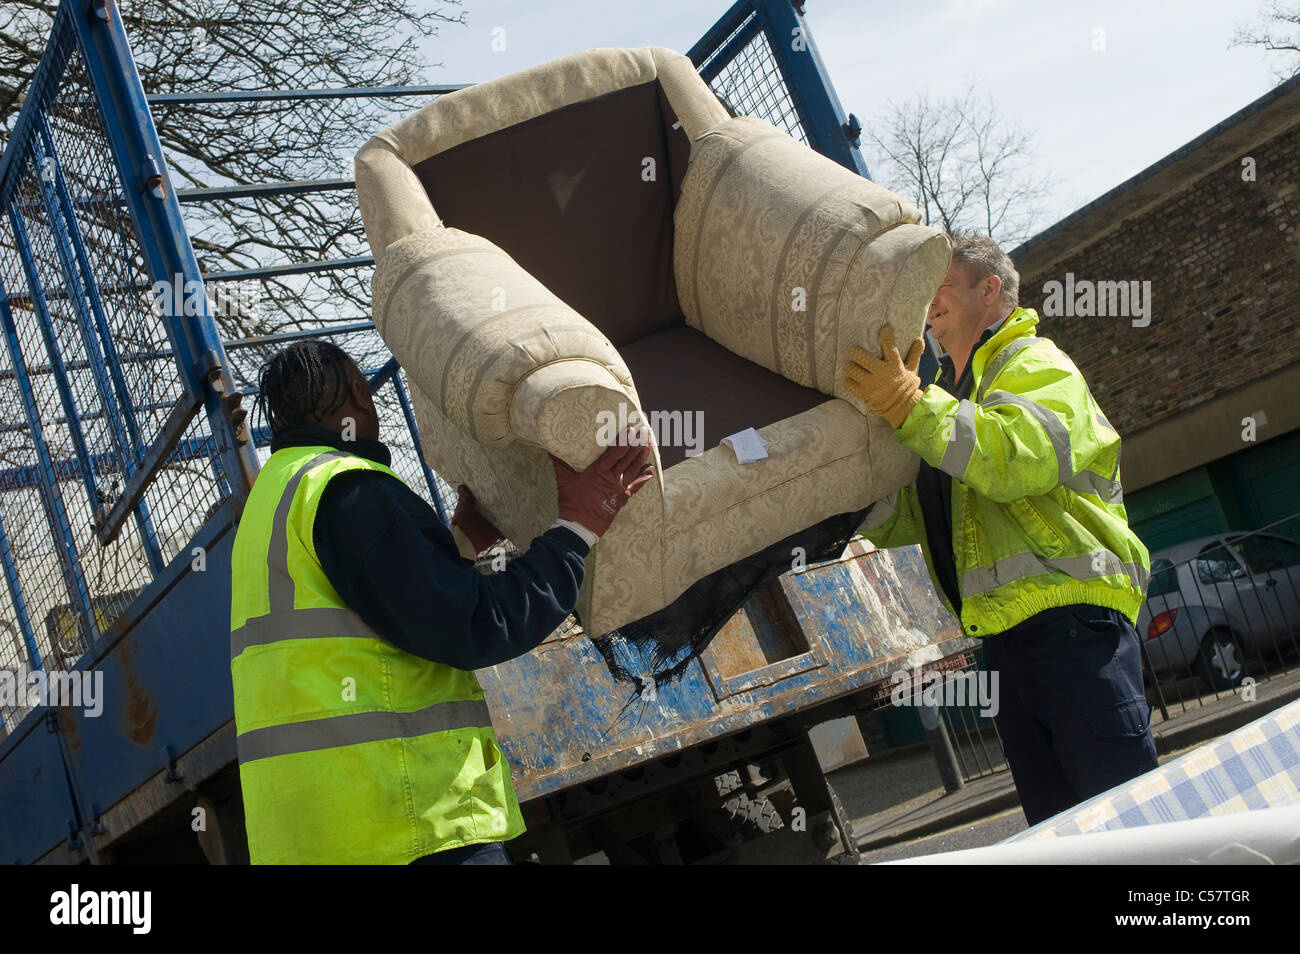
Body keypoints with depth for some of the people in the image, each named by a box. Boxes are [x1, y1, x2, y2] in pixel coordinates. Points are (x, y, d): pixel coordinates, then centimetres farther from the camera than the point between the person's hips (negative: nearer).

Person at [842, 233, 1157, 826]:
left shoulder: (1037, 366, 1)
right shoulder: (948, 395, 27)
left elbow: (1023, 456, -23)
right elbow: (895, 520, 23)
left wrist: (910, 407, -28)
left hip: (1068, 614, -8)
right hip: (1003, 634, 9)